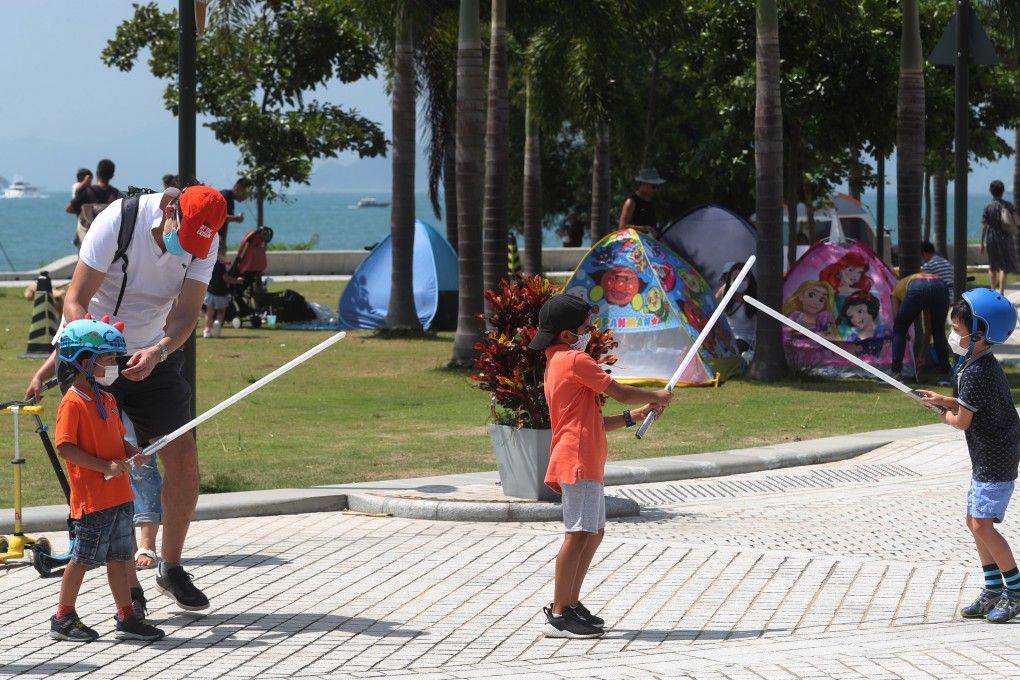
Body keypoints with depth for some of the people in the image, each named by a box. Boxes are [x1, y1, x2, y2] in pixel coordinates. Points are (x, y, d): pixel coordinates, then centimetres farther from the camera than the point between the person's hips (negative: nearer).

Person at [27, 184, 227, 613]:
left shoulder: (205, 242, -10)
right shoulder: (119, 222, -24)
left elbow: (187, 313, -14)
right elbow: (75, 299, -21)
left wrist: (158, 352, -33)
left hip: (154, 356, 4)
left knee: (183, 458, -3)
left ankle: (171, 568, 14)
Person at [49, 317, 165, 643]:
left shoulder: (108, 400, 14)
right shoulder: (73, 403, -13)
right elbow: (65, 447, -19)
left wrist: (132, 452, 1)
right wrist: (105, 466, -23)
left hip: (118, 494, 8)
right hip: (92, 498, -8)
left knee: (118, 558, 10)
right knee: (83, 558, 0)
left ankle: (127, 618, 14)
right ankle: (63, 618, 11)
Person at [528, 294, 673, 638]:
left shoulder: (556, 363, 21)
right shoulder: (575, 360, -10)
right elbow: (620, 392, -9)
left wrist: (634, 416, 17)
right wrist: (657, 396, 9)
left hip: (586, 462, 11)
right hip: (578, 461, -11)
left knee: (594, 531, 16)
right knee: (579, 533, -13)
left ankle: (570, 604, 19)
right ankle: (559, 615, -14)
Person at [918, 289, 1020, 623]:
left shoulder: (976, 372, -22)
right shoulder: (984, 364, 8)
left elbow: (963, 421, -17)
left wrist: (948, 416, 4)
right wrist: (944, 401, 9)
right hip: (988, 457, 11)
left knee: (982, 525, -12)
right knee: (975, 522, 13)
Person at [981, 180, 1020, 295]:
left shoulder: (988, 207, -3)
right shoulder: (1008, 205, -4)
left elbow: (984, 226, -5)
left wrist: (982, 243, 1)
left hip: (991, 238, 1)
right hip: (1005, 238, -1)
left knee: (992, 267, 15)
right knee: (1005, 268, 1)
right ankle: (1001, 292, -9)